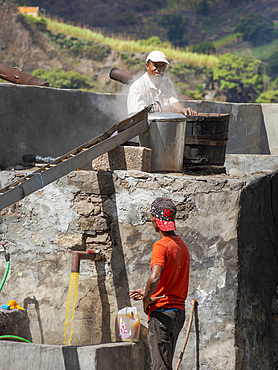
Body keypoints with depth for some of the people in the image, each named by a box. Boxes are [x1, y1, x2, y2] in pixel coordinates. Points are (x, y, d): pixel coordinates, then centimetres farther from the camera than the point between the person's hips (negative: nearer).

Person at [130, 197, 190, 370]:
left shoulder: (161, 246, -14)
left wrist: (146, 299, -13)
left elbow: (154, 278, -30)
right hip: (179, 311, 9)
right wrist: (147, 292, 21)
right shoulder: (182, 245, 13)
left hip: (162, 312, -8)